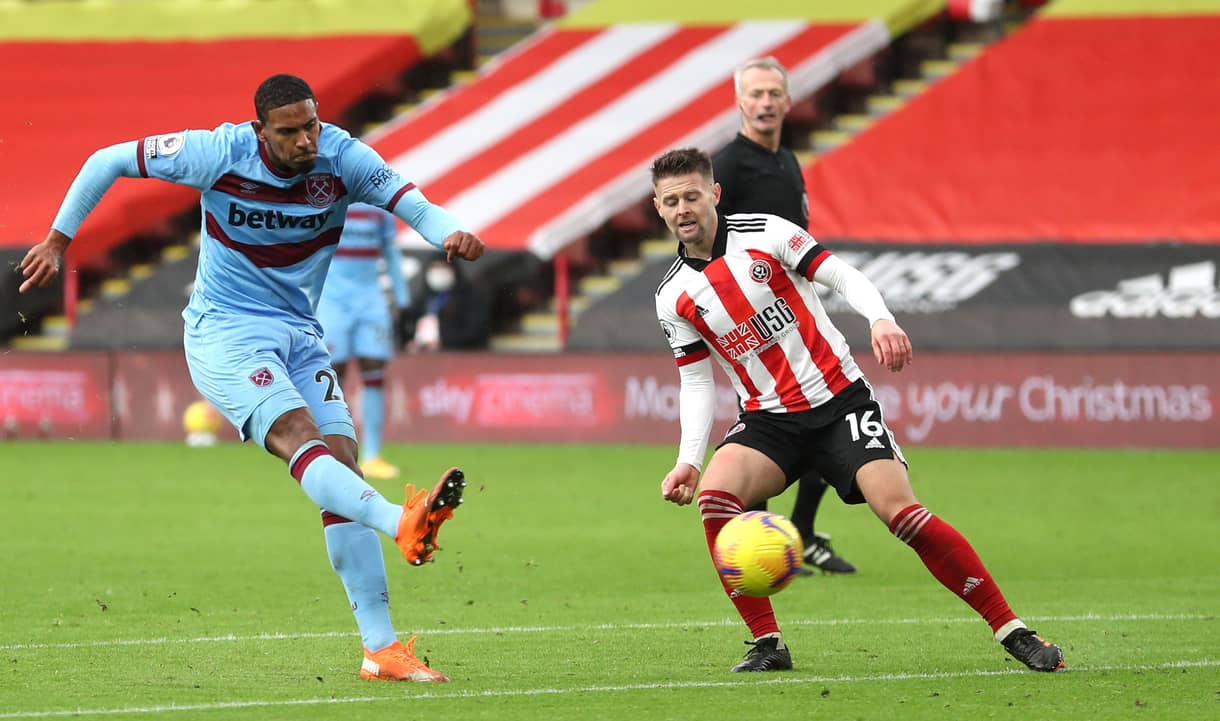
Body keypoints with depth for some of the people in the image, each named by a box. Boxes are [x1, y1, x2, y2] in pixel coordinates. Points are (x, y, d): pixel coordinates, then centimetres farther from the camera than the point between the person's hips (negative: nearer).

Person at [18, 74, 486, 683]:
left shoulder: (342, 158, -7)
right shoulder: (220, 153, -13)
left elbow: (410, 202, -18)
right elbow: (109, 161, -1)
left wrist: (448, 233, -41)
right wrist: (57, 240, 1)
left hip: (299, 335, 4)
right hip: (225, 334, -4)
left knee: (341, 461, -8)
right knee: (298, 435, -29)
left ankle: (381, 649, -8)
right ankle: (403, 524, -56)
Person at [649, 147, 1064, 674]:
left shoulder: (764, 234, -5)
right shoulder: (674, 298, 2)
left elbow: (843, 276, -6)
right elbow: (697, 382, 7)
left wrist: (881, 320, -26)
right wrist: (688, 460, -7)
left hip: (839, 400, -3)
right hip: (768, 419, 3)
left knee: (898, 508, -21)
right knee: (714, 494, -27)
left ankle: (1011, 630, -11)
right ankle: (766, 644, -16)